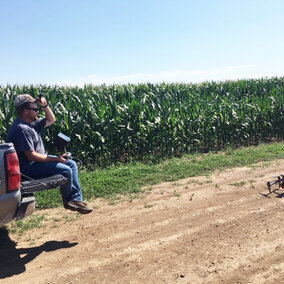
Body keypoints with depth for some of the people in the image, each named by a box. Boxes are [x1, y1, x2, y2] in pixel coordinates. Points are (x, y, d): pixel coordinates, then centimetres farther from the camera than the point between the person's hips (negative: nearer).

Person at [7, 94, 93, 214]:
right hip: (27, 167, -11)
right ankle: (68, 201, 7)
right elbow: (31, 156, -27)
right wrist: (56, 159, -21)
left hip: (38, 160, 11)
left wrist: (45, 106, 1)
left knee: (72, 164, 6)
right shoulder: (22, 129, -24)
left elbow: (51, 120, 19)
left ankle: (77, 199, 4)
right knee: (66, 171, -19)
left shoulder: (31, 123, 7)